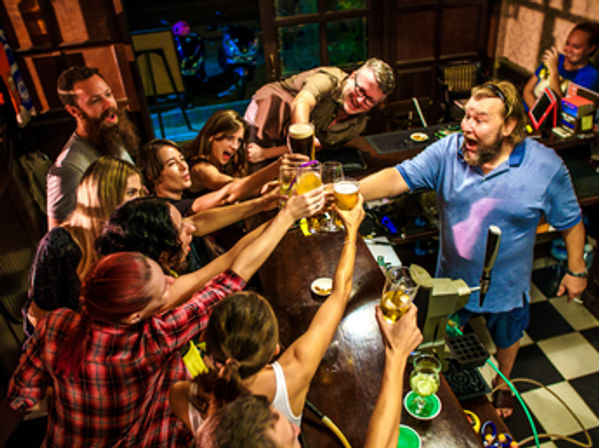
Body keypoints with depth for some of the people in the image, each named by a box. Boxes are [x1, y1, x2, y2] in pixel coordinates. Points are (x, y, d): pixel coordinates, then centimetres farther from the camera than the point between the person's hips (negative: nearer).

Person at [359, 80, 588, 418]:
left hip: (506, 286, 0)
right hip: (452, 279, 1)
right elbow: (399, 177, -27)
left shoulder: (546, 167, -20)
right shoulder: (448, 151, -19)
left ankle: (503, 385, 63)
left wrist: (576, 270, 0)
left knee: (507, 339, 29)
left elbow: (571, 222, -7)